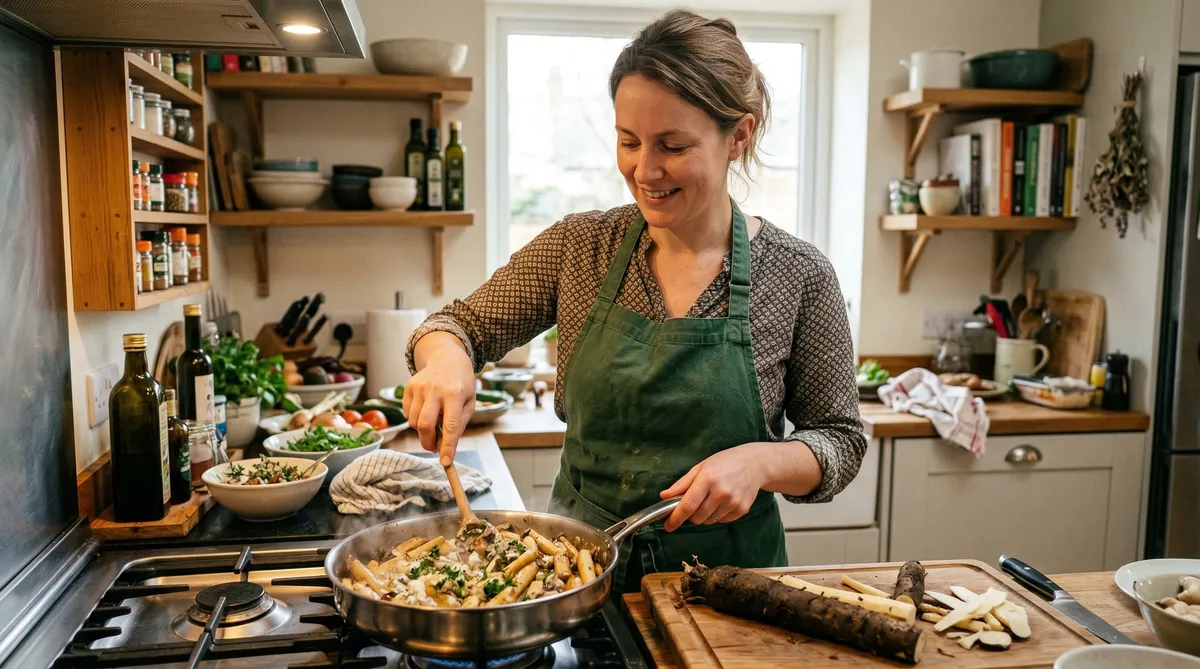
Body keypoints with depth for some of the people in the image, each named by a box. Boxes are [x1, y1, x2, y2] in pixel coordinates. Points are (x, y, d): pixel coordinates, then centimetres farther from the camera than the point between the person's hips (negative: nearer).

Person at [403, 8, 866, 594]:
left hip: (725, 567, -2)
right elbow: (462, 324, 2)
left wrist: (761, 461, -24)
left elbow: (840, 442, -4)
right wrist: (447, 357, -21)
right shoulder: (578, 247, -7)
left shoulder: (799, 277, -12)